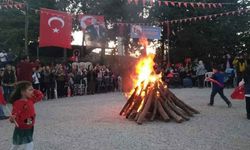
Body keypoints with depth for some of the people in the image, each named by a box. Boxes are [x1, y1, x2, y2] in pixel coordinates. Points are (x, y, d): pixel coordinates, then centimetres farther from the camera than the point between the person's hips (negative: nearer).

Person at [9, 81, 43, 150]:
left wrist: (34, 91, -4)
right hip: (21, 129, -8)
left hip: (30, 128, 8)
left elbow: (40, 96, 9)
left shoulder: (30, 99, -2)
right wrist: (12, 118, -54)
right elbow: (15, 113, -33)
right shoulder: (18, 103, -25)